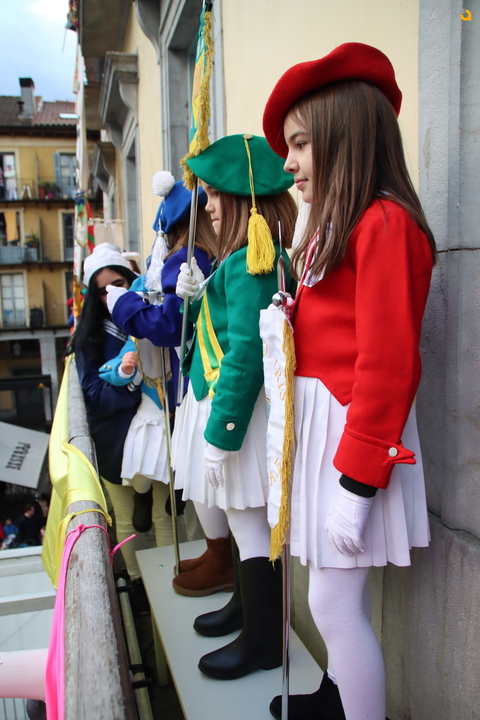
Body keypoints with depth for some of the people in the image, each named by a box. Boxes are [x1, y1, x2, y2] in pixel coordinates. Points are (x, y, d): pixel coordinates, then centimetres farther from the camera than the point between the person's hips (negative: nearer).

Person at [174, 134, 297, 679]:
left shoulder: (248, 262, -19)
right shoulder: (243, 258, 13)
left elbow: (245, 352, -24)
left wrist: (220, 435, -22)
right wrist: (196, 297, 5)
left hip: (238, 410, -10)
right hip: (225, 403, 10)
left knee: (250, 525, 4)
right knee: (245, 523, 21)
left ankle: (263, 641, 22)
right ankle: (249, 609, 41)